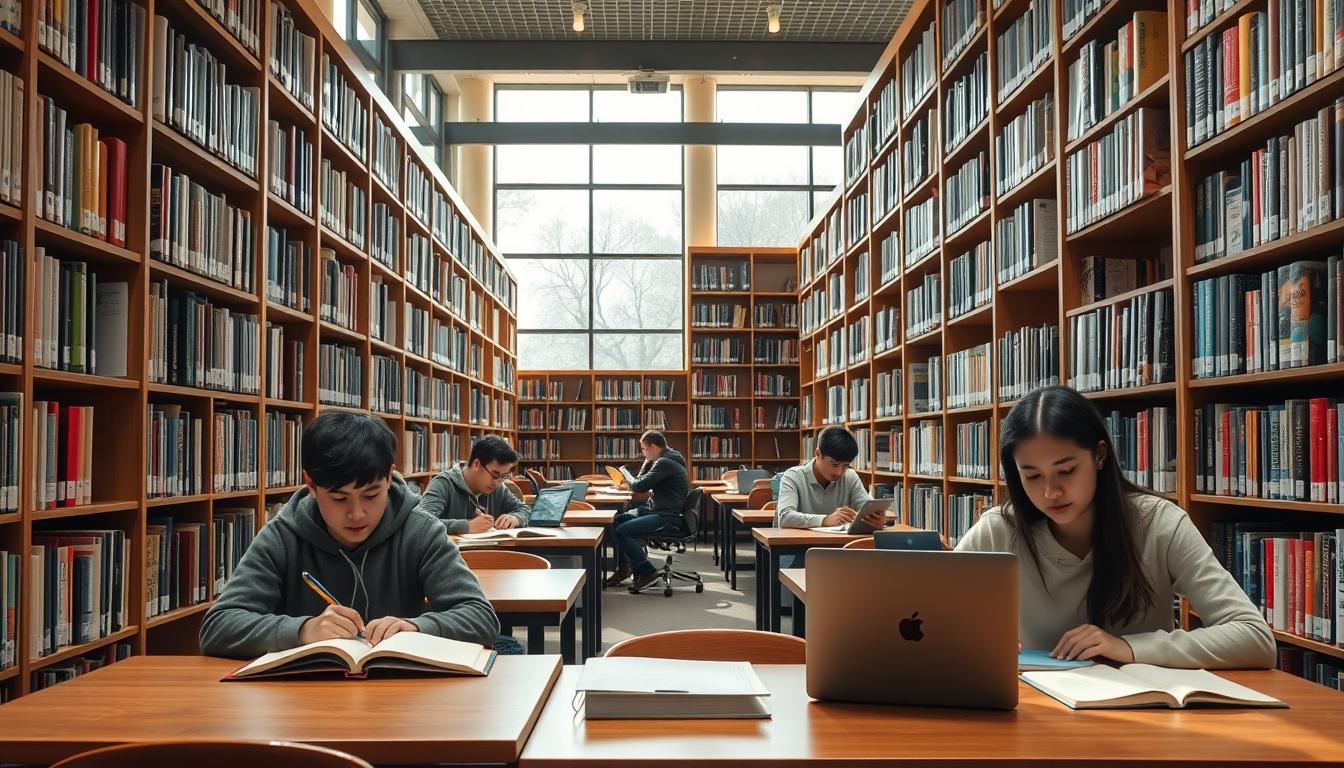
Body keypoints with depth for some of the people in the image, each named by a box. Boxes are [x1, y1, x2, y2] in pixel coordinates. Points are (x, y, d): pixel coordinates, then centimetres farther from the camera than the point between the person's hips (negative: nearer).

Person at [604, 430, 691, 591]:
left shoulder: (665, 463, -18)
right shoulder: (665, 460, 17)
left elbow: (640, 486, -21)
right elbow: (646, 483, 18)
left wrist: (628, 484, 0)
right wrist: (647, 463, 7)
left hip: (669, 519, -11)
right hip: (657, 511, 11)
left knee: (623, 531, -20)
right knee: (618, 520, 15)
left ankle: (647, 572, -14)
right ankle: (623, 569, 21)